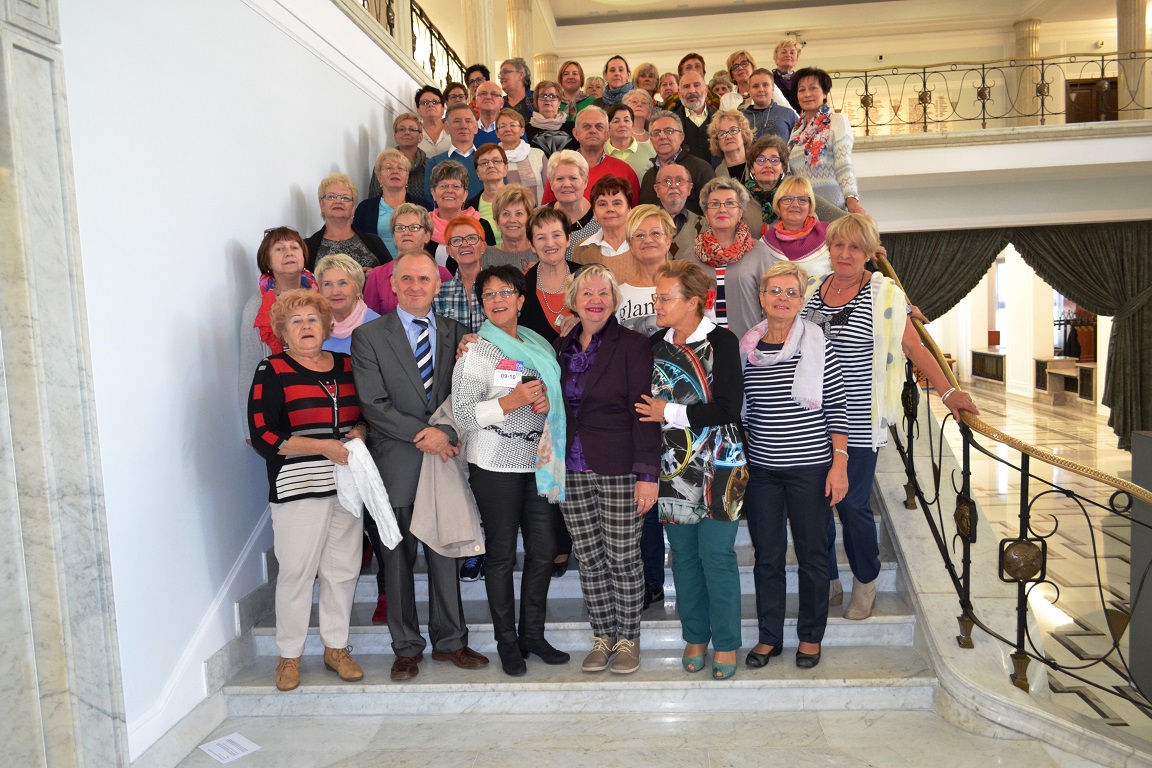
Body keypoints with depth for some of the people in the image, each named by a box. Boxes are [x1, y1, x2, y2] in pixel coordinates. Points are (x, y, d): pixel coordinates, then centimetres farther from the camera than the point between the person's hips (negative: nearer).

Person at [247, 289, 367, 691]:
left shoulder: (346, 366, 10)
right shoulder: (272, 372, -3)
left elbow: (366, 413, 19)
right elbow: (263, 435, -10)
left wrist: (359, 432, -4)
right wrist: (322, 447, -15)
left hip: (346, 484, 4)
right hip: (297, 488, -4)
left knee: (343, 568, 8)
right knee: (296, 571, 1)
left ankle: (336, 647, 24)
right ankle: (290, 655, 19)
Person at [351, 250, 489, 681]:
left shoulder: (455, 334, 8)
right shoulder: (369, 336, 0)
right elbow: (373, 405, -8)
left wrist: (445, 431, -16)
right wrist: (422, 435, -16)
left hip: (444, 461, 2)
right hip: (396, 465, -2)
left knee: (445, 554, 11)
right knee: (398, 559, 8)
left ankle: (450, 642, 26)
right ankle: (407, 648, 23)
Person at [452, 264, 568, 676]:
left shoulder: (540, 346, 10)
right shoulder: (476, 351, -6)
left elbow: (554, 396, 20)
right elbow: (464, 415, -13)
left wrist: (547, 403, -3)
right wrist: (513, 400, -22)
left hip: (538, 463, 5)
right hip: (495, 467, -5)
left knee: (543, 550, 8)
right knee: (502, 554, 6)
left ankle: (533, 634, 25)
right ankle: (507, 642, 20)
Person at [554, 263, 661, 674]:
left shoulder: (632, 345, -6)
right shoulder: (561, 348, 9)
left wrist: (648, 474, -14)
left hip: (619, 470, -4)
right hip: (573, 470, 5)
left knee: (623, 559, 4)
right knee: (588, 560, 11)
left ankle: (628, 640, 22)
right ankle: (602, 638, 26)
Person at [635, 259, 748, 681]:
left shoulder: (722, 342, -8)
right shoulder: (656, 345, 8)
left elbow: (728, 409, -14)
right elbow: (647, 404, 16)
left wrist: (669, 412, -11)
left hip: (717, 466, -4)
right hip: (674, 467, 5)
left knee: (717, 555, -1)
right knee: (684, 555, 11)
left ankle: (726, 643, 16)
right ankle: (695, 637, 27)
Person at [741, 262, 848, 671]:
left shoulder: (816, 346, -5)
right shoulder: (746, 349, 3)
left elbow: (837, 409, -5)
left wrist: (839, 463, -10)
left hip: (811, 468, -3)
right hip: (761, 469, 3)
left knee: (812, 555, 8)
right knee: (767, 555, 10)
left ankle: (811, 637, 26)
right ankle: (769, 636, 25)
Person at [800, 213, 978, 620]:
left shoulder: (884, 294, -5)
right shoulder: (812, 289, 8)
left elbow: (914, 347, -5)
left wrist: (948, 391, -13)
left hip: (858, 422, -4)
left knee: (853, 503, 0)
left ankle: (866, 582, 25)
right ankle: (826, 579, 27)